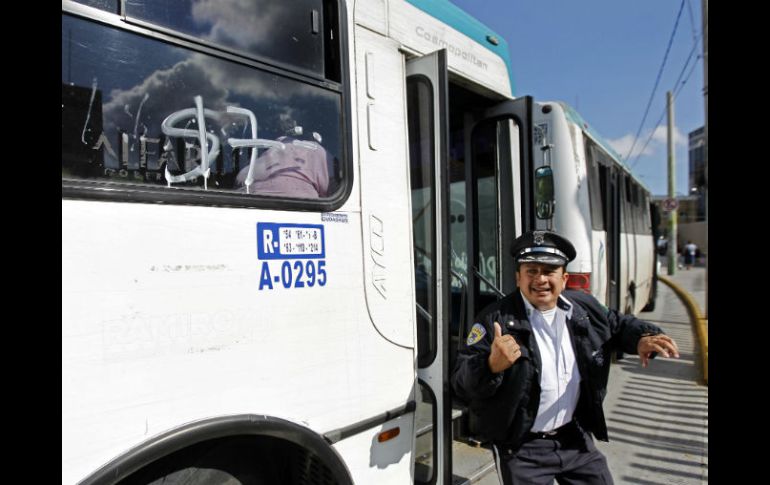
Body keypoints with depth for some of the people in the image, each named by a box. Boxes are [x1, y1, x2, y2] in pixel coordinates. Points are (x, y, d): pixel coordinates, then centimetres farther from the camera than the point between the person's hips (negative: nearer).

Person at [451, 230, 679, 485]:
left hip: (574, 438, 5)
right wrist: (492, 366, -43)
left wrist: (643, 337, -4)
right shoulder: (496, 320, -20)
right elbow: (461, 382, -23)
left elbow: (618, 324, 17)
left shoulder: (583, 306, -3)